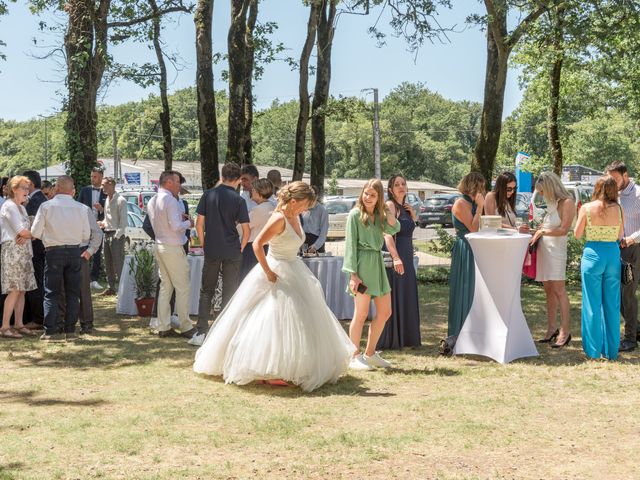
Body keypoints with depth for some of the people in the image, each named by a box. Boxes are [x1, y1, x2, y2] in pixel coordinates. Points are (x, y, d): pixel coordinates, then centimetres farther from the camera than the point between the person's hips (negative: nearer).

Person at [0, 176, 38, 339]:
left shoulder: (21, 207, 19)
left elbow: (25, 231, 11)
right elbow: (21, 231, -14)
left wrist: (26, 236, -11)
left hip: (24, 251, 9)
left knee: (22, 290, 7)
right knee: (14, 290, -11)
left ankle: (18, 324, 12)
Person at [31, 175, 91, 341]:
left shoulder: (46, 206, -7)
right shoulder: (80, 207, -3)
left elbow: (35, 232, -4)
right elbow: (86, 234, 1)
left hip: (54, 252, -2)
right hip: (75, 251, 2)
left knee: (51, 293, 5)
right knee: (72, 293, 9)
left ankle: (50, 331, 3)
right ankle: (70, 331, 10)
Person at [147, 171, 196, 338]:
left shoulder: (152, 202, 10)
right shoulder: (170, 200, -16)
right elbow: (176, 227, -22)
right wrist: (188, 223, -3)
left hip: (159, 247, 8)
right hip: (173, 249, -8)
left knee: (165, 287, 12)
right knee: (182, 287, 0)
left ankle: (163, 327, 13)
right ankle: (185, 326, 4)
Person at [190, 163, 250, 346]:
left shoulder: (208, 195, -1)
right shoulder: (238, 200, -8)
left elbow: (199, 224, 0)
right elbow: (246, 231, -9)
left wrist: (204, 244, 11)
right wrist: (241, 248, 5)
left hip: (211, 250, 2)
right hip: (232, 252, -2)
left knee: (206, 291, 12)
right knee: (230, 293, 7)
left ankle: (201, 333, 8)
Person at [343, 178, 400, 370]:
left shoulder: (379, 215, 14)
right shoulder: (356, 214, -5)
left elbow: (394, 228, -4)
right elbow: (350, 244, -9)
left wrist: (385, 210, -5)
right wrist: (353, 274, -15)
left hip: (378, 263, 7)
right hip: (363, 263, -7)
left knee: (385, 312, 10)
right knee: (361, 314, -3)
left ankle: (370, 353, 21)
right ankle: (355, 357, 7)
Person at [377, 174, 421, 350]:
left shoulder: (405, 208, 16)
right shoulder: (389, 206, -9)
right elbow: (387, 234, -20)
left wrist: (412, 213, 7)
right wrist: (396, 258, -30)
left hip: (407, 257, 8)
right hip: (394, 256, -8)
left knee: (407, 297, 13)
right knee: (393, 298, -4)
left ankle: (406, 338, 22)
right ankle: (388, 340, 2)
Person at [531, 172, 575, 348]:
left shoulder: (567, 202, -7)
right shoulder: (551, 203, 16)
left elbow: (563, 229, -13)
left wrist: (542, 231, -7)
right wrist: (535, 232, 7)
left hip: (556, 248, -8)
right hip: (543, 247, 8)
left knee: (558, 289, -9)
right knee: (548, 289, 8)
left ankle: (565, 331, -6)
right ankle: (551, 329, 13)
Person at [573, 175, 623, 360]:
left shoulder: (587, 208, -8)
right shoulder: (618, 209, -2)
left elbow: (577, 234, 0)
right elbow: (620, 236, 6)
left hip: (593, 253, -2)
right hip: (613, 254, 2)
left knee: (592, 304, 6)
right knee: (612, 304, 10)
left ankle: (593, 350, 9)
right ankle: (611, 350, 16)